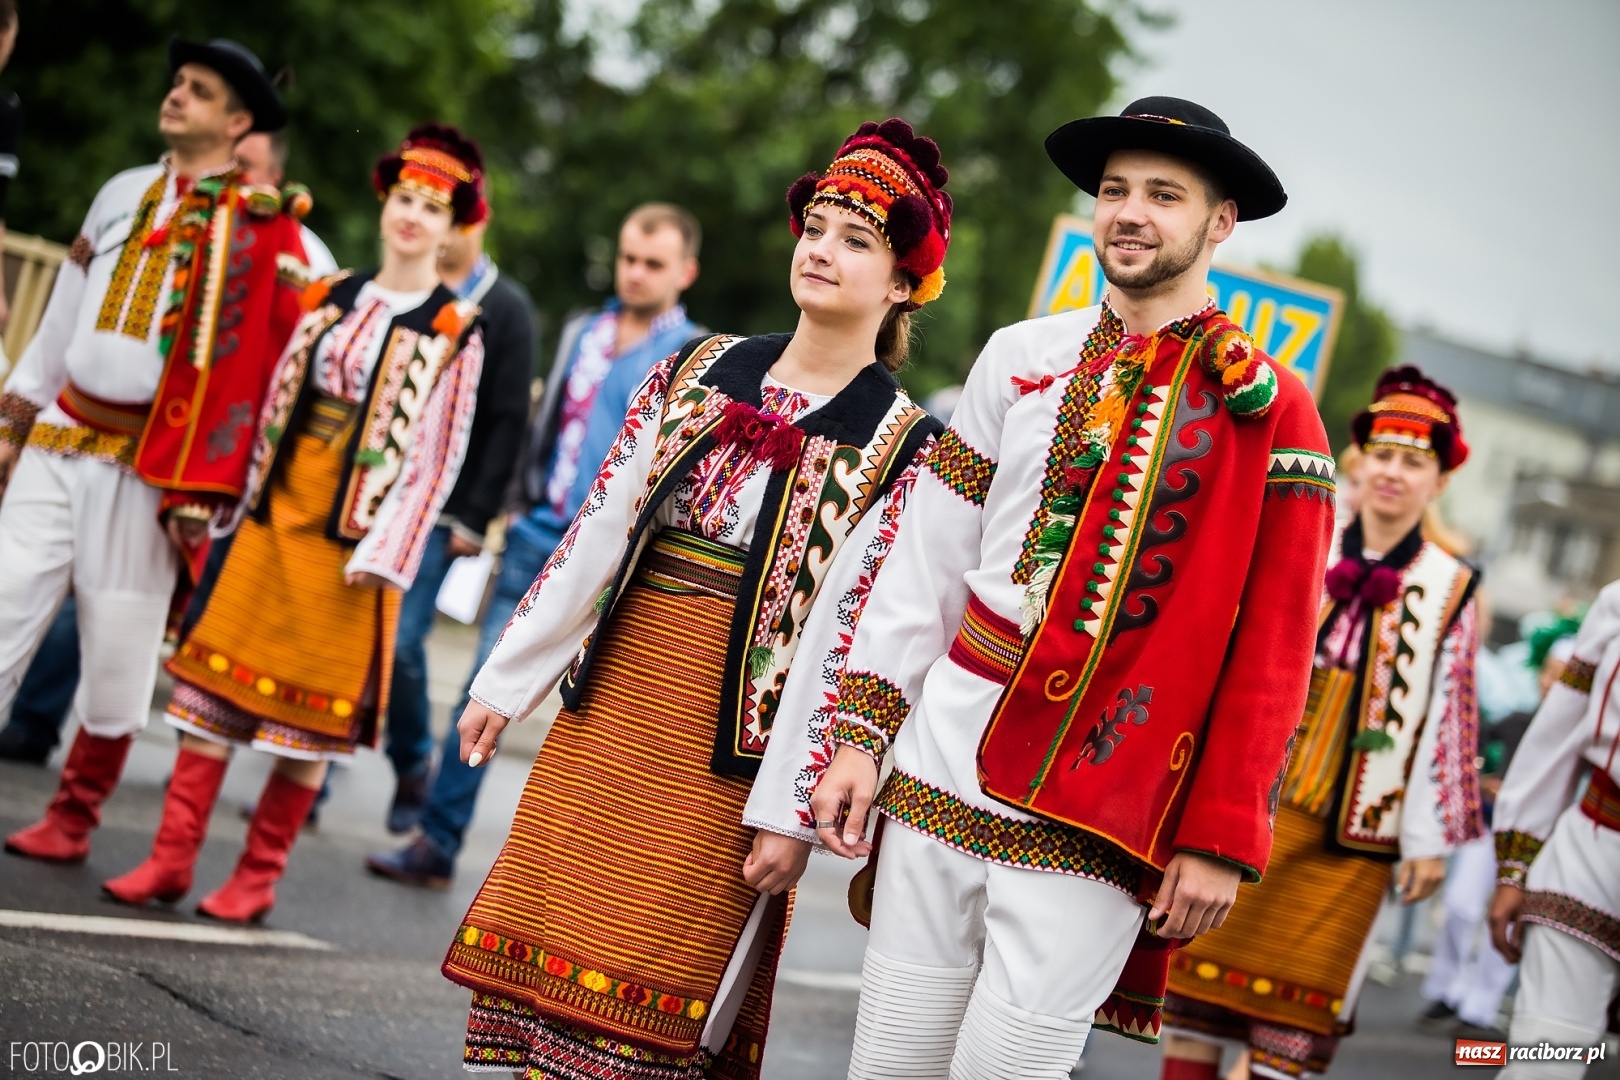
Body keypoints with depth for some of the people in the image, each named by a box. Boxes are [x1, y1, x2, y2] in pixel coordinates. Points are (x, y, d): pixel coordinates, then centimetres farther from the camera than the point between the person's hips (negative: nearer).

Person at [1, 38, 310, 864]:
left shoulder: (261, 228, -6)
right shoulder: (123, 194, 12)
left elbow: (253, 361, -9)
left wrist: (198, 491, -12)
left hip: (147, 462, -5)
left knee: (118, 647, 3)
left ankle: (73, 817, 18)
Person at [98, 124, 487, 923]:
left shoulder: (454, 331, -3)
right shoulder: (331, 297, 10)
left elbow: (438, 455, -5)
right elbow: (280, 401, 13)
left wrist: (386, 551, -11)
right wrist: (249, 497, 9)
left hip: (353, 538, -4)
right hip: (275, 515, 4)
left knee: (314, 706, 2)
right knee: (220, 675, 1)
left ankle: (258, 877, 12)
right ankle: (172, 856, 8)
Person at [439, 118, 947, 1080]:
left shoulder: (904, 446, -5)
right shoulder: (698, 371, 8)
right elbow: (598, 533, 9)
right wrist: (508, 679, 10)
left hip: (730, 747, -4)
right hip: (609, 702, 4)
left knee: (648, 982, 0)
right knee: (553, 929, 8)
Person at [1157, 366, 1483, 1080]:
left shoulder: (1452, 591, 1)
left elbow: (1446, 721, 1)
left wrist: (1430, 839, 0)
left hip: (1349, 835, -1)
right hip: (1246, 805, 1)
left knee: (1296, 999, 5)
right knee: (1204, 970, 5)